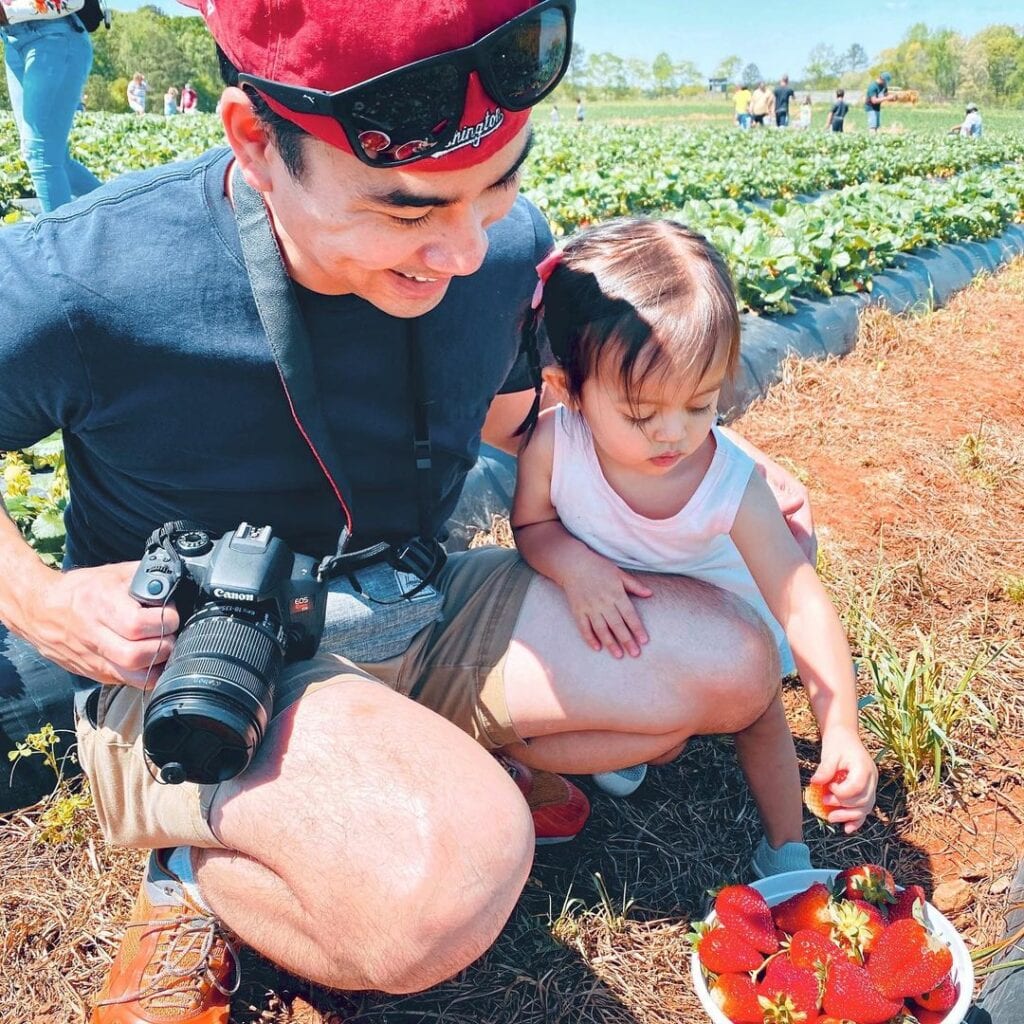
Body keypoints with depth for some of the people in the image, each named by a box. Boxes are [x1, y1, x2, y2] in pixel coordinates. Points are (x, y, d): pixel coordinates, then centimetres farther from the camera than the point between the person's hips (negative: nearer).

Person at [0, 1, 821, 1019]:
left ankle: (430, 770, 2)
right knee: (449, 876, -36)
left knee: (731, 666, -3)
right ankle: (200, 871, -4)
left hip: (415, 616, 6)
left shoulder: (505, 244, -9)